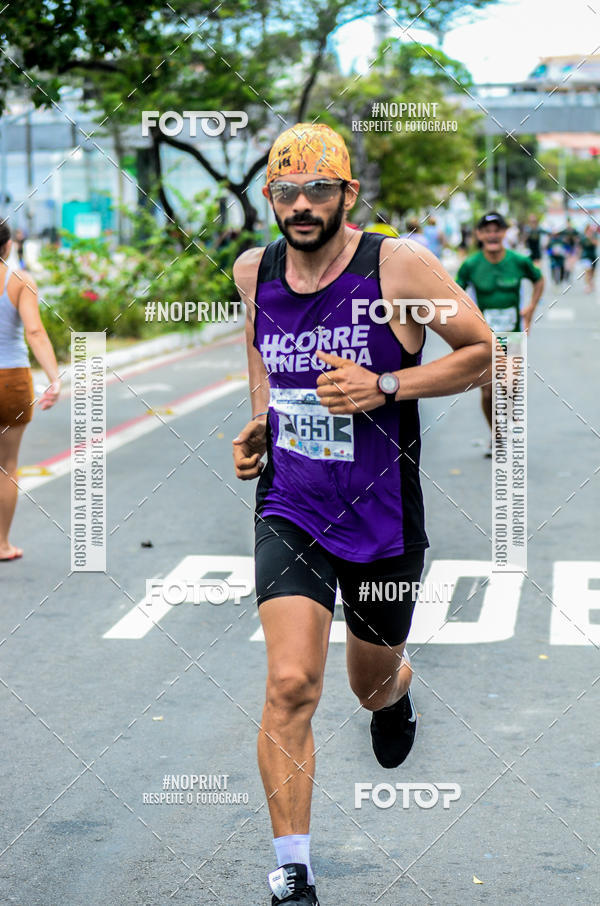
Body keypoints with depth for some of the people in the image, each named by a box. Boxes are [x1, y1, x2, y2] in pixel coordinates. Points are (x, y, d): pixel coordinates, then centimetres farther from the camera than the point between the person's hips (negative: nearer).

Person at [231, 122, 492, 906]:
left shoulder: (399, 267, -13)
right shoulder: (255, 273, 0)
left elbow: (484, 353, -8)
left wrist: (384, 387, -20)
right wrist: (258, 424, 7)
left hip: (383, 521, -1)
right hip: (289, 512, 1)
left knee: (373, 684, 19)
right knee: (291, 685, -17)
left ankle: (397, 694, 60)